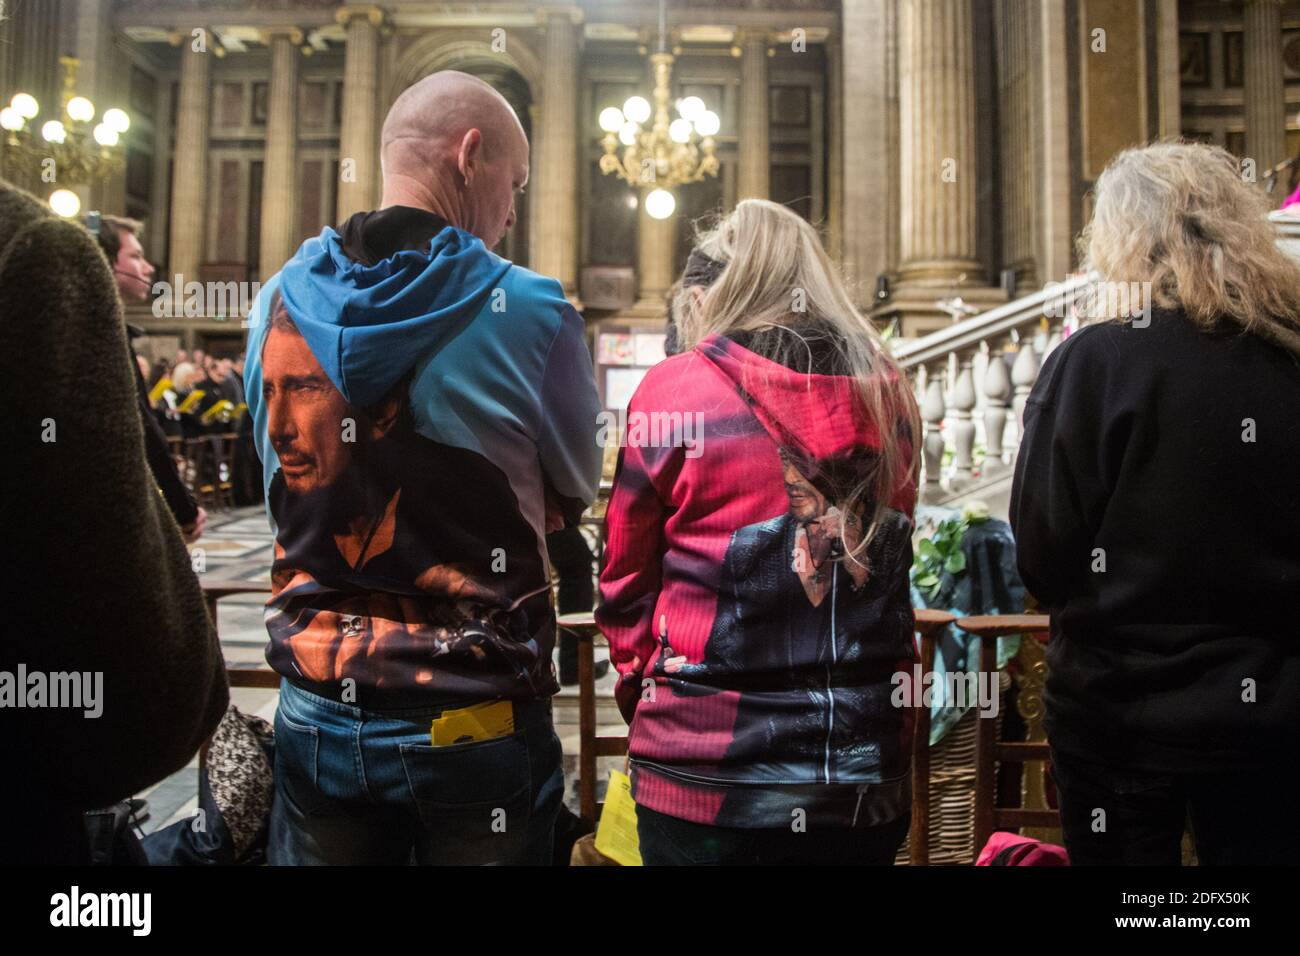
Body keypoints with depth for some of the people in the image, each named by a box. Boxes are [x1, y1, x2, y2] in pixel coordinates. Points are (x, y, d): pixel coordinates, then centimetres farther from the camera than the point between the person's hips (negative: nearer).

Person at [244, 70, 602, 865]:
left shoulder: (279, 302, -2)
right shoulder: (530, 309, -15)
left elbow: (292, 485, 9)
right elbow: (573, 496, -2)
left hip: (317, 720, 4)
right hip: (475, 727, -3)